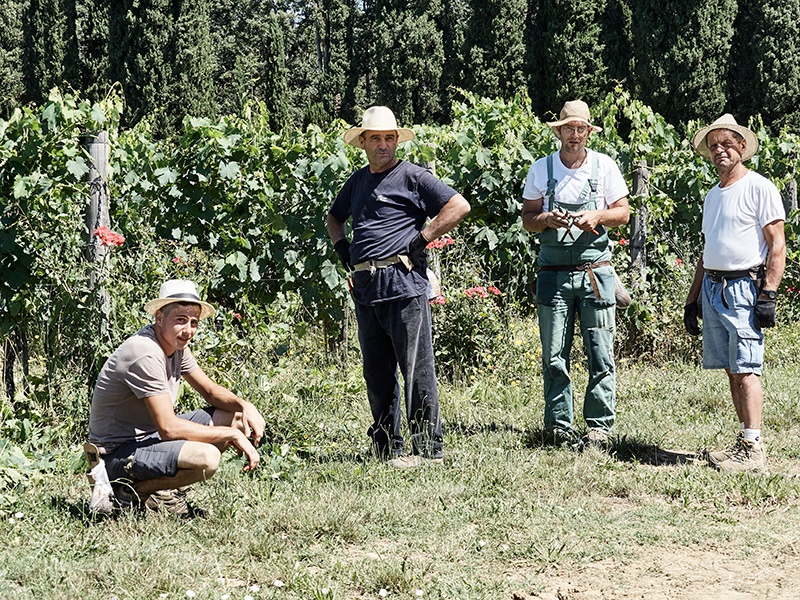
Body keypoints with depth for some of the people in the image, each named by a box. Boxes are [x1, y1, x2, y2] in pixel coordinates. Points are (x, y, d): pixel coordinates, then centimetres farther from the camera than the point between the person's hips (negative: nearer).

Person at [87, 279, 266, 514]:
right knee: (206, 458, -32)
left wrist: (244, 405, -7)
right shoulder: (145, 355, -25)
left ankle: (163, 487, 4)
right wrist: (232, 435, -21)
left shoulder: (175, 344, 5)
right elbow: (169, 428, -28)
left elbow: (210, 390, 15)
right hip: (118, 454, -10)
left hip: (149, 436, 10)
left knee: (236, 416, 6)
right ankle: (132, 490, -8)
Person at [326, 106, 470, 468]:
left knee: (416, 370, -6)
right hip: (364, 289, 7)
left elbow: (459, 206, -8)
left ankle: (428, 449, -1)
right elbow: (333, 218, 36)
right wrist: (341, 246, 17)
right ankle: (386, 448, 20)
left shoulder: (412, 176, -2)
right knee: (377, 374, 11)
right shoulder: (357, 181, 19)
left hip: (403, 286, -7)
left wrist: (420, 240, -10)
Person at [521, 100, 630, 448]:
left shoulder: (604, 166, 6)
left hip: (596, 272, -1)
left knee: (601, 355, -3)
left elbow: (623, 211, 9)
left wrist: (597, 215, -10)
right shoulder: (541, 169, 8)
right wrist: (547, 219, -11)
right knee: (554, 357, 1)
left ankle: (599, 426, 4)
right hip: (553, 273, 1)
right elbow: (527, 218, 11)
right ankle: (558, 426, 7)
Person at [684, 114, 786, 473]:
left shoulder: (759, 188, -3)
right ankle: (744, 439, 9)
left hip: (744, 288, -8)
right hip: (712, 288, 8)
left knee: (746, 369, -13)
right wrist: (692, 300, 20)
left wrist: (768, 294, -17)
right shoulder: (712, 197, 20)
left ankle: (753, 448, -16)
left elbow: (777, 246, -9)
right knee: (731, 370, 6)